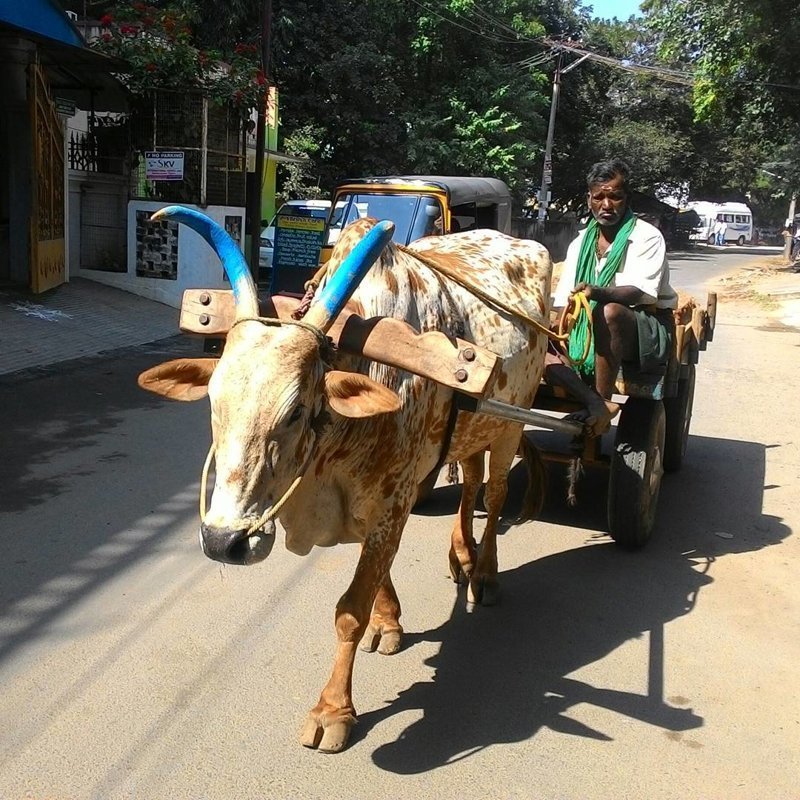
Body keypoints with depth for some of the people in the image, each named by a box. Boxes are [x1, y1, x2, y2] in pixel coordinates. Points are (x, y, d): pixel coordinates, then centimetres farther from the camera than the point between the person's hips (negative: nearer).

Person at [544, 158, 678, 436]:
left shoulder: (647, 236, -6)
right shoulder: (580, 243, 11)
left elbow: (639, 292, -22)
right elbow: (563, 302, 8)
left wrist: (598, 293, -42)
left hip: (648, 332, -5)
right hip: (593, 333, 6)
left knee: (609, 311, -38)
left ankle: (599, 404, -30)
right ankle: (596, 404, -34)